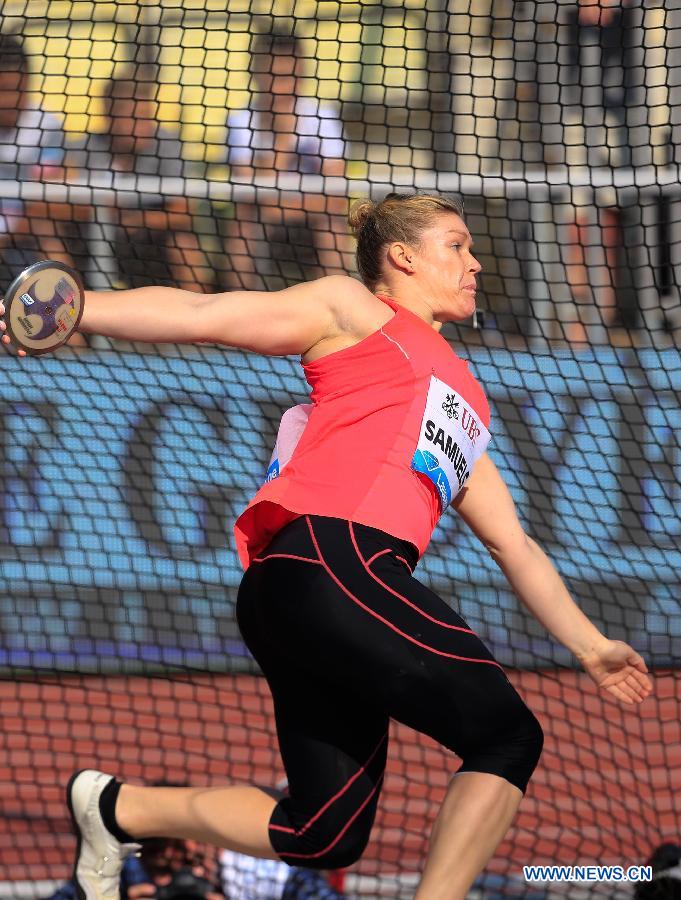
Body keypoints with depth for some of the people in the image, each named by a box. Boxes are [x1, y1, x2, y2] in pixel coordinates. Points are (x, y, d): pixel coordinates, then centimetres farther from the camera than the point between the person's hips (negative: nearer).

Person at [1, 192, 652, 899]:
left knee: (323, 836, 4)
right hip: (327, 558, -8)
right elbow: (201, 314, 8)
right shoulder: (354, 310, 14)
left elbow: (511, 544, 38)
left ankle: (116, 808, 19)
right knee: (508, 736, -13)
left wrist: (590, 646, 33)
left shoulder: (462, 410, 35)